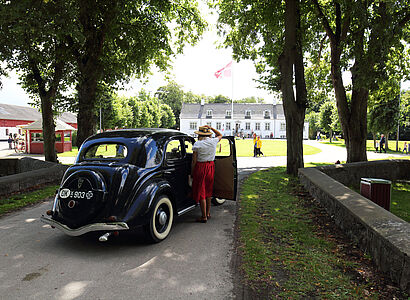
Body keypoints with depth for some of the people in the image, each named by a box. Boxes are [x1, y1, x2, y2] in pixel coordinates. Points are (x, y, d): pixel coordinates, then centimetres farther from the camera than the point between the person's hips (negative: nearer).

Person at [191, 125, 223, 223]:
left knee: (201, 193, 2)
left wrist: (192, 173, -1)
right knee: (208, 191, 18)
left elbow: (194, 161, -11)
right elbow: (220, 135, 24)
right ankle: (208, 213, 26)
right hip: (211, 166, 5)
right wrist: (211, 128, 16)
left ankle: (204, 217, 5)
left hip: (200, 167, -5)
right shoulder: (213, 141, 1)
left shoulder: (197, 144, -11)